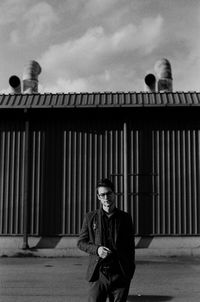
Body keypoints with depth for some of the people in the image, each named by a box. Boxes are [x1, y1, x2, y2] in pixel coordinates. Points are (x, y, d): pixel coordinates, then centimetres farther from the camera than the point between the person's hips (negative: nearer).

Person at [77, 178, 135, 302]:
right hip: (99, 274, 0)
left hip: (120, 274, 1)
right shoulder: (90, 217, 4)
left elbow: (130, 246, 10)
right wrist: (96, 249, -10)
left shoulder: (125, 218, 5)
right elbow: (81, 242, 8)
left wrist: (130, 272, 8)